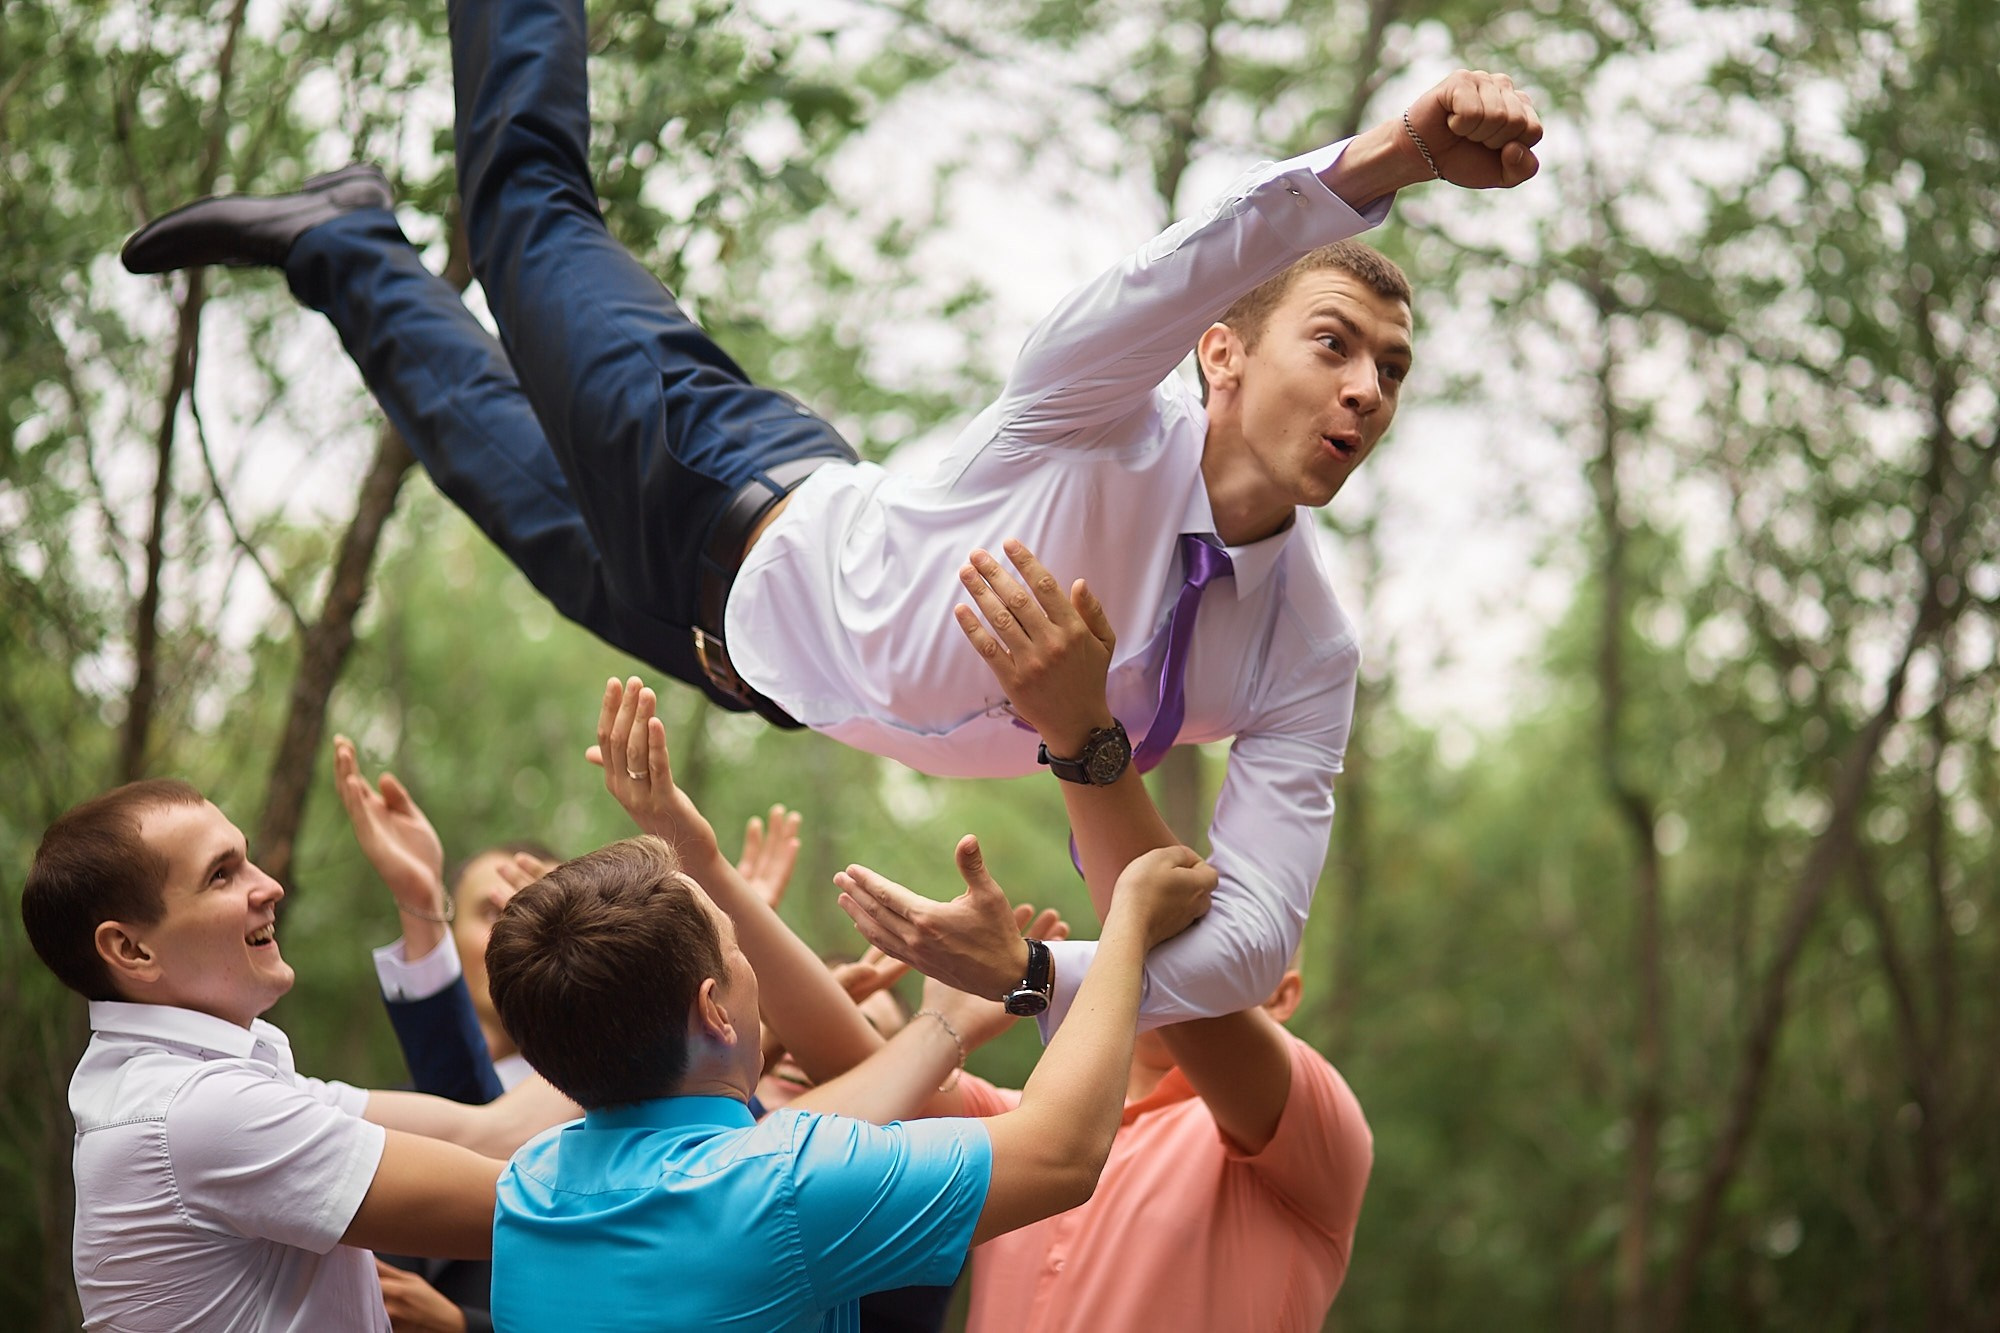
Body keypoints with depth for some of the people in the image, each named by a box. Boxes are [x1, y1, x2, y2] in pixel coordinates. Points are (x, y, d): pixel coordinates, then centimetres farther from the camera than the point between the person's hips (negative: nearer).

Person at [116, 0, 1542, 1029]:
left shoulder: (1308, 664, -24)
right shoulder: (1105, 417, -36)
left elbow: (1254, 935, -29)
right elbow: (1195, 264, -58)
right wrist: (1384, 160, -76)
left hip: (761, 652, 5)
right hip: (741, 509, -5)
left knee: (537, 495, 30)